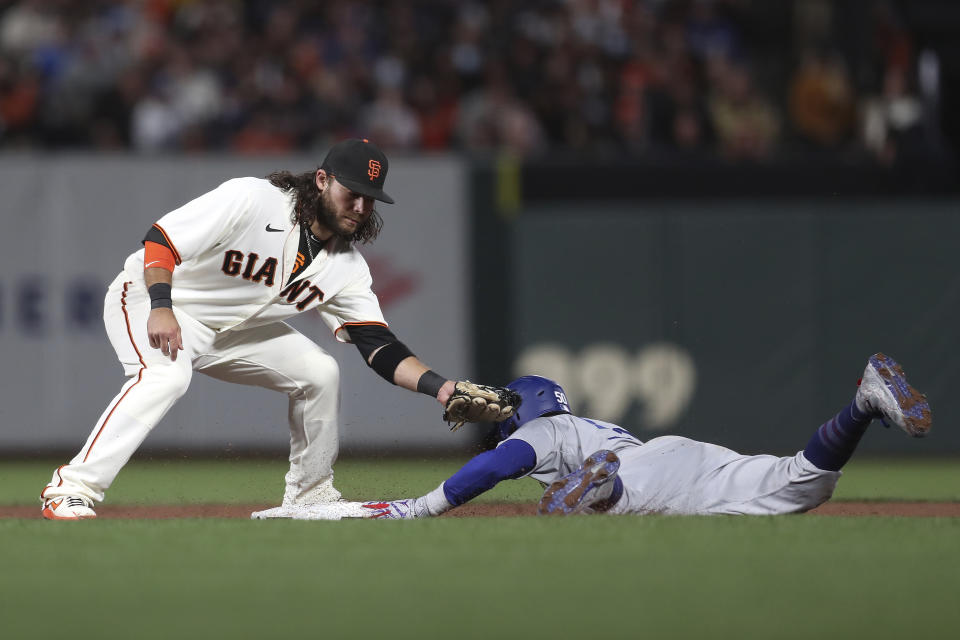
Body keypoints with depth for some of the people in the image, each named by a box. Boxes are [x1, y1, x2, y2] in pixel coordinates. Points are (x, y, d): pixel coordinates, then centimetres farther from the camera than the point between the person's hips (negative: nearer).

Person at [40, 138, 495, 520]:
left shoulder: (347, 268, -6)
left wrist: (440, 387, -25)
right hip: (148, 298, -7)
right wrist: (161, 308, -38)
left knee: (319, 372, -1)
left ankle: (308, 496, 14)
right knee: (166, 375, -35)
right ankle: (71, 491, -38)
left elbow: (381, 349, -10)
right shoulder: (251, 200, -25)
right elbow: (161, 239, -26)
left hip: (229, 329, 7)